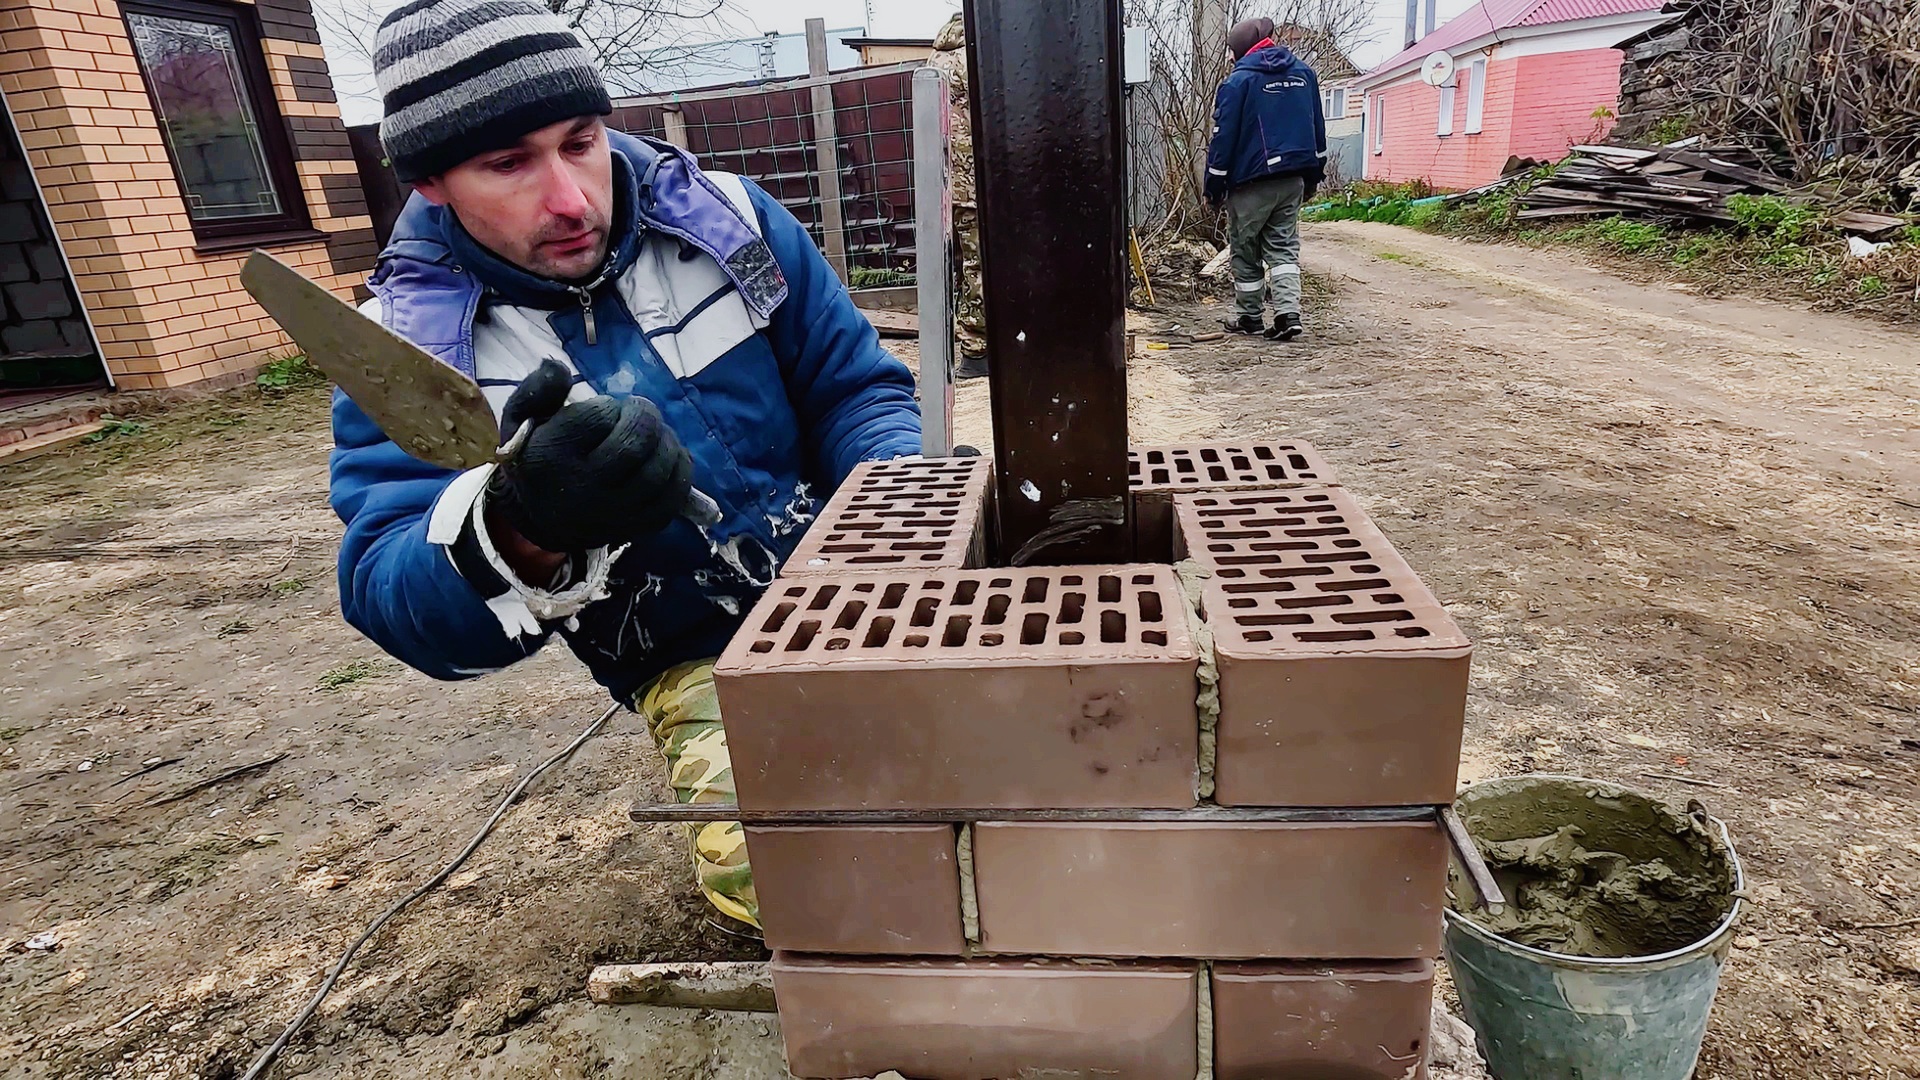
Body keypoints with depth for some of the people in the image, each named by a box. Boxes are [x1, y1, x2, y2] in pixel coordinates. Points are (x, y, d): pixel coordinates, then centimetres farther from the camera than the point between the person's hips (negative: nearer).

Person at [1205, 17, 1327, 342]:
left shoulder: (1238, 80, -8)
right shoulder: (1304, 73, 9)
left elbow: (1224, 137, -8)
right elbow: (1318, 129, 14)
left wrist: (1214, 187, -2)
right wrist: (1313, 176, 20)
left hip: (1251, 181, -5)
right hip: (1293, 178, 5)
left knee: (1246, 251, 7)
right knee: (1284, 248, 8)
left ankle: (1248, 316, 15)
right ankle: (1289, 313, -6)